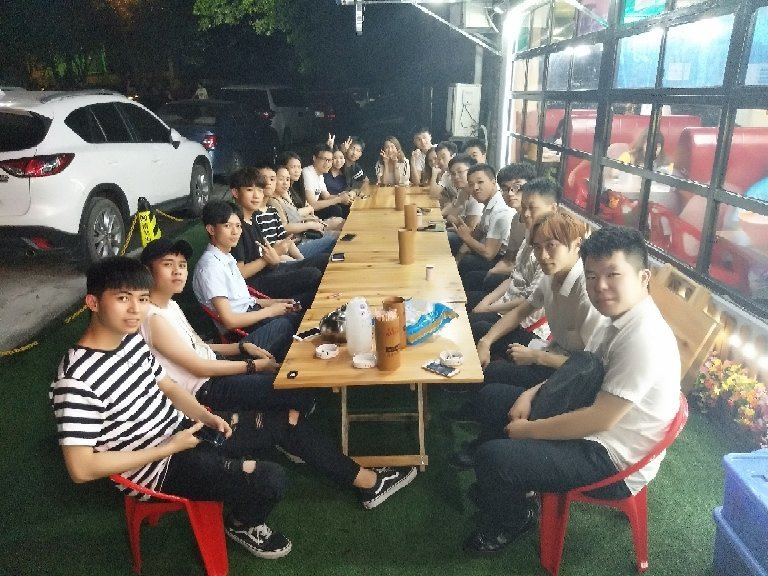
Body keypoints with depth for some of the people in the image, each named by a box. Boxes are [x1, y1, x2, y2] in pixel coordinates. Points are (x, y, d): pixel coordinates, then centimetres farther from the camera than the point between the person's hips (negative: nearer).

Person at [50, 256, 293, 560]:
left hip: (180, 430, 8)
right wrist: (170, 448, -22)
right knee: (271, 481, -11)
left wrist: (207, 417, -7)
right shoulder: (76, 379, -28)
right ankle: (241, 524, 21)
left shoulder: (133, 339, -3)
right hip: (157, 469, -8)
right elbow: (81, 469, -26)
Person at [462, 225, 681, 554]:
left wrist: (528, 430, -18)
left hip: (611, 459, -10)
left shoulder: (644, 338, -29)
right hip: (588, 423, 10)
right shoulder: (619, 317, 1)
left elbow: (600, 419, -29)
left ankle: (512, 519, 12)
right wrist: (532, 394, 1)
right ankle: (504, 486, 27)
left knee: (492, 456, -22)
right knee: (493, 397, 14)